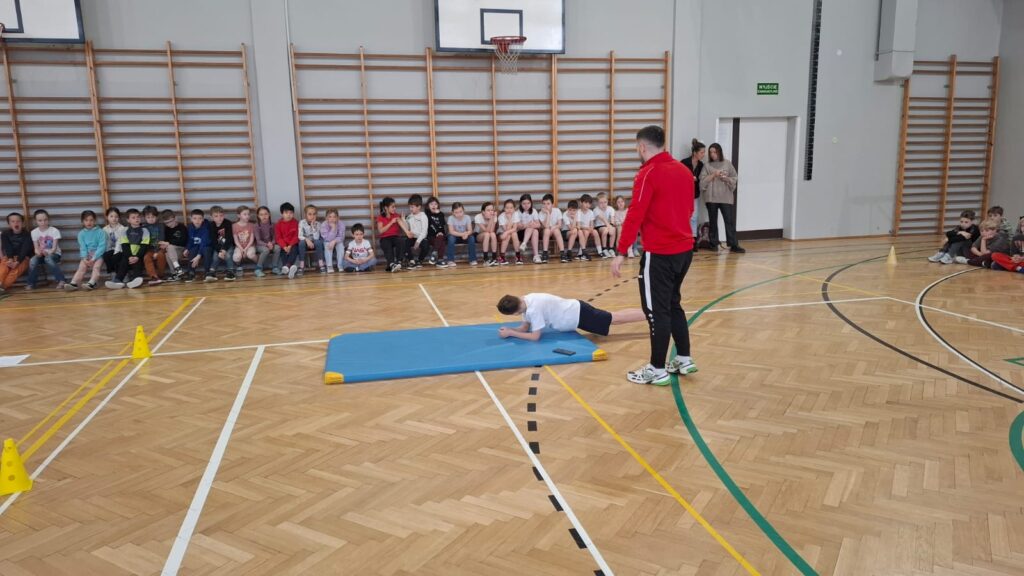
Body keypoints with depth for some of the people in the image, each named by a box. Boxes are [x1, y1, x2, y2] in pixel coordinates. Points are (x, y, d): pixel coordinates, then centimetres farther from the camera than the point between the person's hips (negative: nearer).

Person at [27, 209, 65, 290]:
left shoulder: (54, 231, -7)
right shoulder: (34, 232, 2)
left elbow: (54, 248, -9)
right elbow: (36, 248, 0)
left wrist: (48, 253, -27)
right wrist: (38, 252, -23)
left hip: (54, 254, -3)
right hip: (41, 254, 3)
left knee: (48, 259, -38)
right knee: (32, 260, -30)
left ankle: (61, 280, -32)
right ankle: (31, 283, -13)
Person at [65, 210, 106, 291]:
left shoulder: (100, 231, -2)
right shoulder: (81, 233, 7)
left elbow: (102, 246, -10)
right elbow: (82, 247, 1)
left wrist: (94, 258, -18)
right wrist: (84, 258, -16)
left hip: (98, 255, -3)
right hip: (86, 256, 3)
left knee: (96, 267, -26)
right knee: (81, 268, -17)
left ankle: (92, 283, -43)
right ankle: (74, 283, -34)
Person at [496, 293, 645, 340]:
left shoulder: (533, 309, -29)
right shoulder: (525, 301, -2)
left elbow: (535, 336, -23)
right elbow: (525, 327, 8)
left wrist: (510, 333, -19)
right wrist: (509, 329, -9)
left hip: (579, 316, -8)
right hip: (576, 310, 8)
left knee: (617, 318, 3)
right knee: (616, 317, 20)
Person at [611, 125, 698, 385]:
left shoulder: (648, 174, -14)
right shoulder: (684, 170, 9)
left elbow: (635, 216, -18)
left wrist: (621, 252, -15)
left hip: (659, 253, -8)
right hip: (684, 249, 8)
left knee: (656, 310, 1)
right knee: (672, 304, 20)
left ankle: (657, 370, 9)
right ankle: (684, 359, 27)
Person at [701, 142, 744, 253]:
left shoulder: (727, 164, 6)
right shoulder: (707, 166, 5)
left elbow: (735, 178, 6)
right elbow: (703, 181, -3)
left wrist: (726, 178, -12)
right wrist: (714, 175, -13)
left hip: (726, 197, 0)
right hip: (711, 197, 0)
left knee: (730, 220, -3)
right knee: (713, 221, 6)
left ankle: (733, 245, 0)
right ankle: (714, 244, 15)